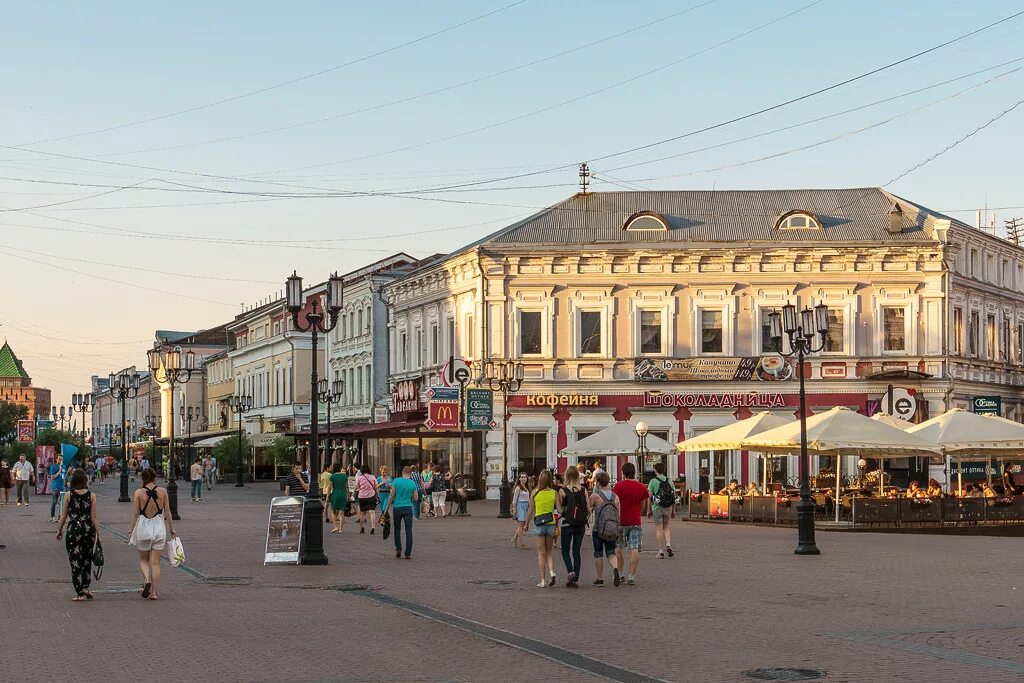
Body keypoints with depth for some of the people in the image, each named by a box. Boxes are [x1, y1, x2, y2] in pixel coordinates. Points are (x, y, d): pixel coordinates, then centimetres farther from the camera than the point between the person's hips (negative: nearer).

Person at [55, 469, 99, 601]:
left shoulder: (69, 495, -5)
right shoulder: (91, 496, -4)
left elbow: (64, 516, 1)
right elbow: (94, 517, -4)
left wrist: (59, 530, 14)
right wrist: (98, 533, 3)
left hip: (74, 530, -1)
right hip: (88, 530, 1)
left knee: (75, 561, 4)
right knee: (87, 560, 20)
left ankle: (80, 593, 1)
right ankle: (85, 587, 12)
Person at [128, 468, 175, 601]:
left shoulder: (138, 493, -7)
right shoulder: (162, 491, -3)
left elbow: (135, 514, -6)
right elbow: (167, 512, 1)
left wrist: (131, 530, 4)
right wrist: (171, 529, 11)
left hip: (143, 527, -1)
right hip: (159, 526, 1)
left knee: (143, 559, 17)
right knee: (155, 562, 7)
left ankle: (146, 580, -9)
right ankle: (154, 592, 5)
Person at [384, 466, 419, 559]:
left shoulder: (396, 481, -4)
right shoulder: (412, 483, -1)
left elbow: (392, 495, -4)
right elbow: (416, 498, 4)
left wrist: (387, 508, 3)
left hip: (397, 508, 0)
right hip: (408, 508, 0)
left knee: (397, 529, 18)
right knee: (408, 531, 2)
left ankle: (398, 548, 8)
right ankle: (408, 554, -1)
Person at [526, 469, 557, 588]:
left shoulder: (535, 492, -4)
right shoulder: (554, 493, -1)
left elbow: (530, 511, 1)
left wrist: (526, 524, 13)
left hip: (538, 523, -1)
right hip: (551, 523, 1)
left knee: (541, 553, 5)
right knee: (548, 552, 17)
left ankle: (543, 580, 2)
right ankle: (551, 572, -5)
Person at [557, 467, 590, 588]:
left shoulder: (563, 491, -8)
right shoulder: (583, 490, -1)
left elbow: (560, 510, -8)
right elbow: (589, 509, 1)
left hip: (567, 524, -3)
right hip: (581, 525, 3)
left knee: (565, 551, 11)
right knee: (576, 551, 11)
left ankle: (570, 572, -13)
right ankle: (576, 579, 8)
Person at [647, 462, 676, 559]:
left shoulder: (653, 481, -6)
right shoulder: (669, 481, 6)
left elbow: (649, 497, -8)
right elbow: (674, 496, 7)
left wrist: (649, 510, 0)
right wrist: (673, 511, 14)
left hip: (657, 507, -4)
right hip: (667, 507, 4)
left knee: (659, 529, 1)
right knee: (666, 527, 17)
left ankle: (661, 552, 2)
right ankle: (668, 545, -2)